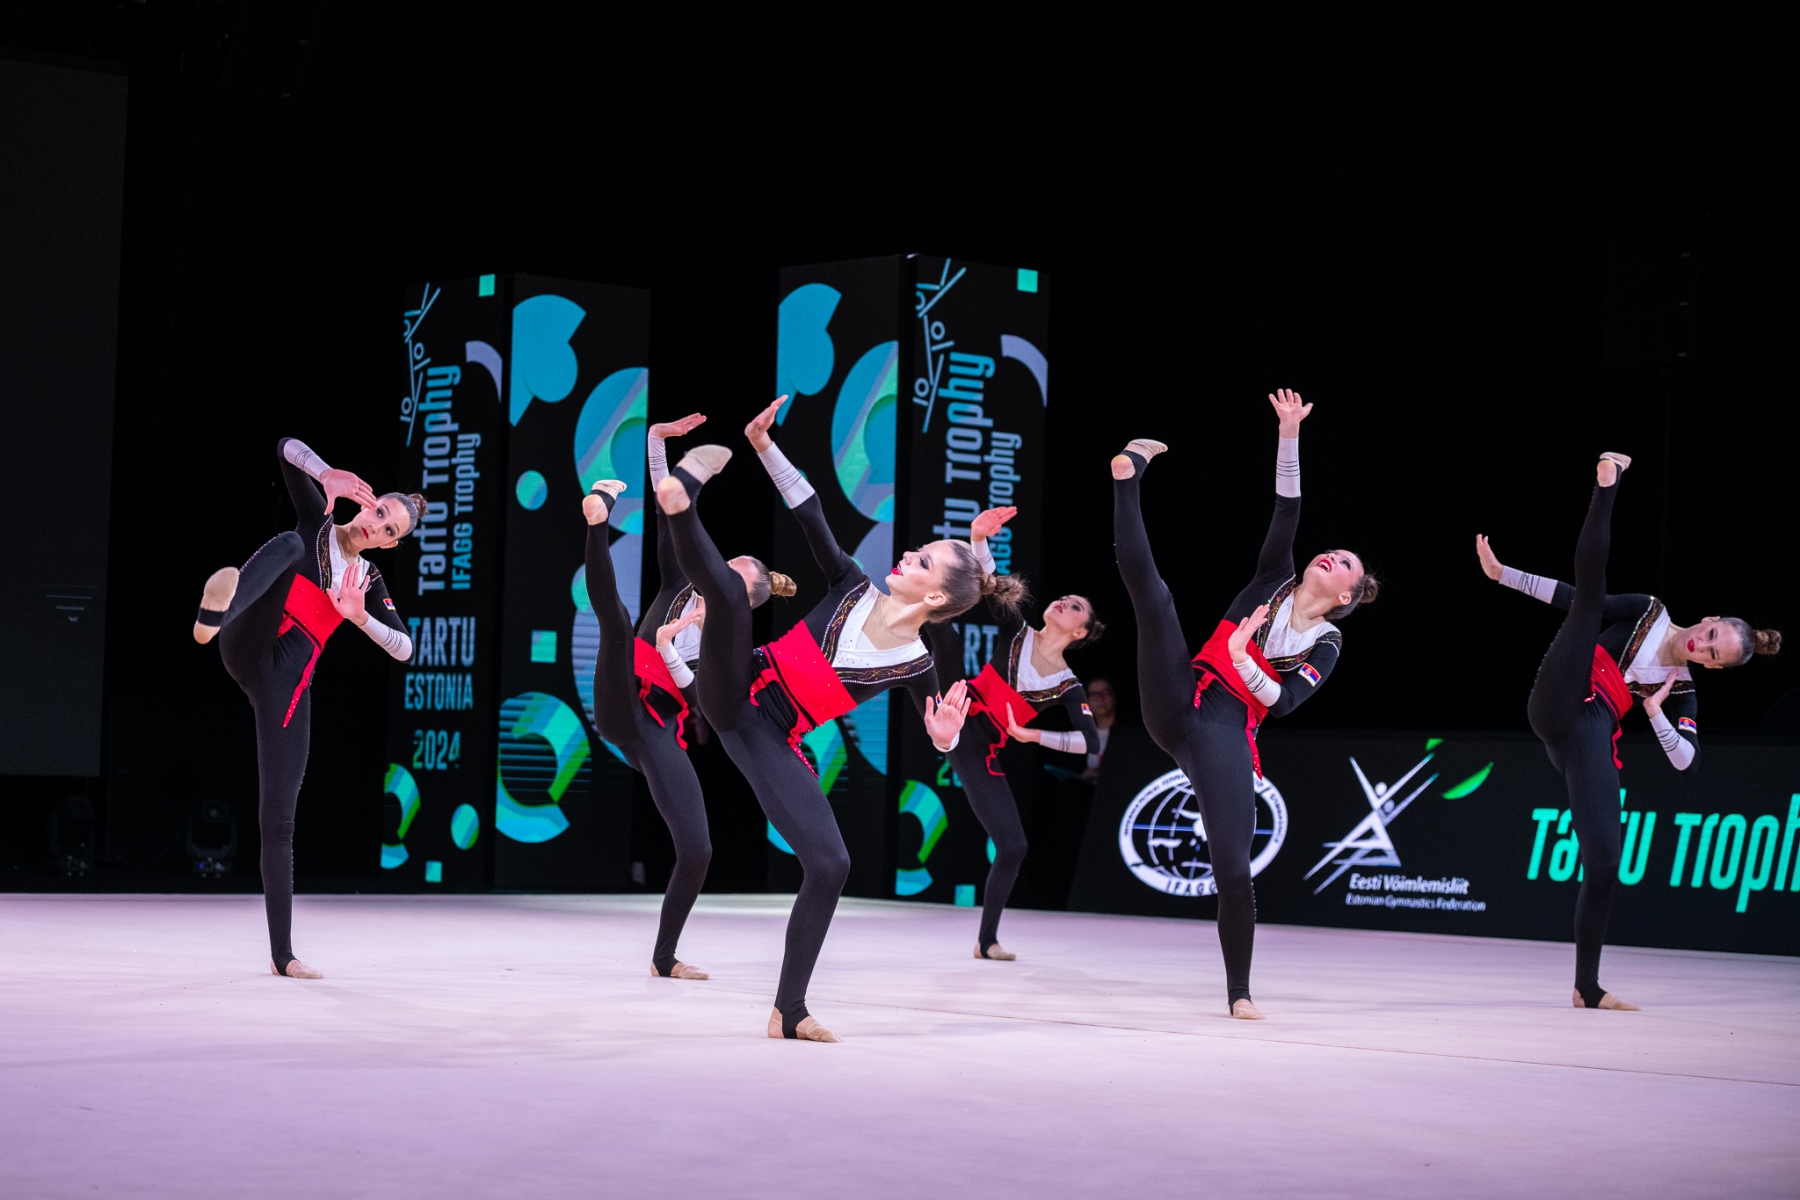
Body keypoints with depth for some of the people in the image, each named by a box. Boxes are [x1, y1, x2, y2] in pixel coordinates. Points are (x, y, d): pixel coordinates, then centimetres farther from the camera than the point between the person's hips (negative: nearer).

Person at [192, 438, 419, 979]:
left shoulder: (370, 583, 20)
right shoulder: (316, 524, 12)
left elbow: (404, 650, 9)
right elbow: (287, 448, 1)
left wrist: (359, 616, -7)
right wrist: (327, 475, -18)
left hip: (286, 682, 4)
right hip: (247, 650, -4)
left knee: (278, 821, 2)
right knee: (288, 545, -32)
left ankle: (282, 954, 7)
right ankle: (214, 614, -69)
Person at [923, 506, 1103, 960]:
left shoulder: (1068, 687, 1)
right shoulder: (1016, 632, 3)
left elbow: (1091, 742, -10)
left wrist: (1033, 735, -19)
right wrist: (977, 539, -28)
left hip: (978, 752, 0)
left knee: (1013, 847, -2)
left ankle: (987, 940, 13)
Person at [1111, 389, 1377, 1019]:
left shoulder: (1326, 645, 12)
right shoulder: (1275, 581, 18)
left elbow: (1283, 700, -5)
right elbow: (1287, 509, 9)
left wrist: (1241, 656, -19)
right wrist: (1289, 435, 2)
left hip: (1224, 734, -2)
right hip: (1177, 704, 2)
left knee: (1233, 868, -13)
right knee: (1150, 589, -17)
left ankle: (1239, 992, 3)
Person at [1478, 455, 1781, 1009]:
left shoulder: (1682, 691, 15)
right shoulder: (1647, 613, 13)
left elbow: (1688, 761, 5)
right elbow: (1574, 596, 11)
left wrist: (1655, 712, -6)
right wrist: (1502, 573, 4)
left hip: (1591, 742, 2)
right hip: (1557, 709, -2)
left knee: (1604, 865, -5)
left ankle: (1588, 988, 5)